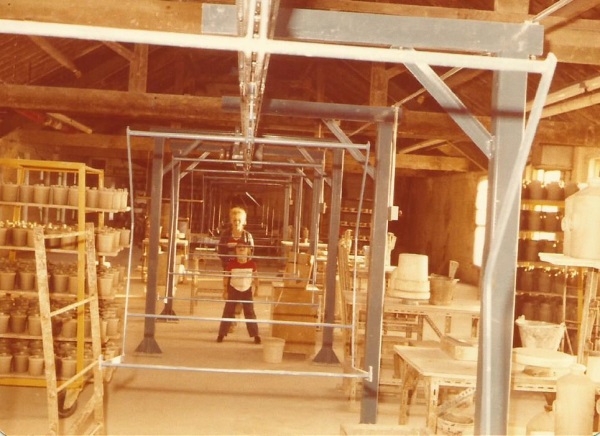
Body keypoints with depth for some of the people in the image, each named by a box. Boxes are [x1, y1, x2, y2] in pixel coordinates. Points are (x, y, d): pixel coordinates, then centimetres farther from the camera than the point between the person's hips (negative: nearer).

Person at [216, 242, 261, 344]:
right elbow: (226, 277, -2)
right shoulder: (231, 263, -13)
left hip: (247, 290, 0)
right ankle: (221, 334, 11)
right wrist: (225, 289, -1)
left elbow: (255, 277, 5)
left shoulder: (252, 264, -10)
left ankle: (256, 335, 10)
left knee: (250, 313, 4)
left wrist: (255, 288, 5)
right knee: (228, 312, 3)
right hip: (233, 290, 0)